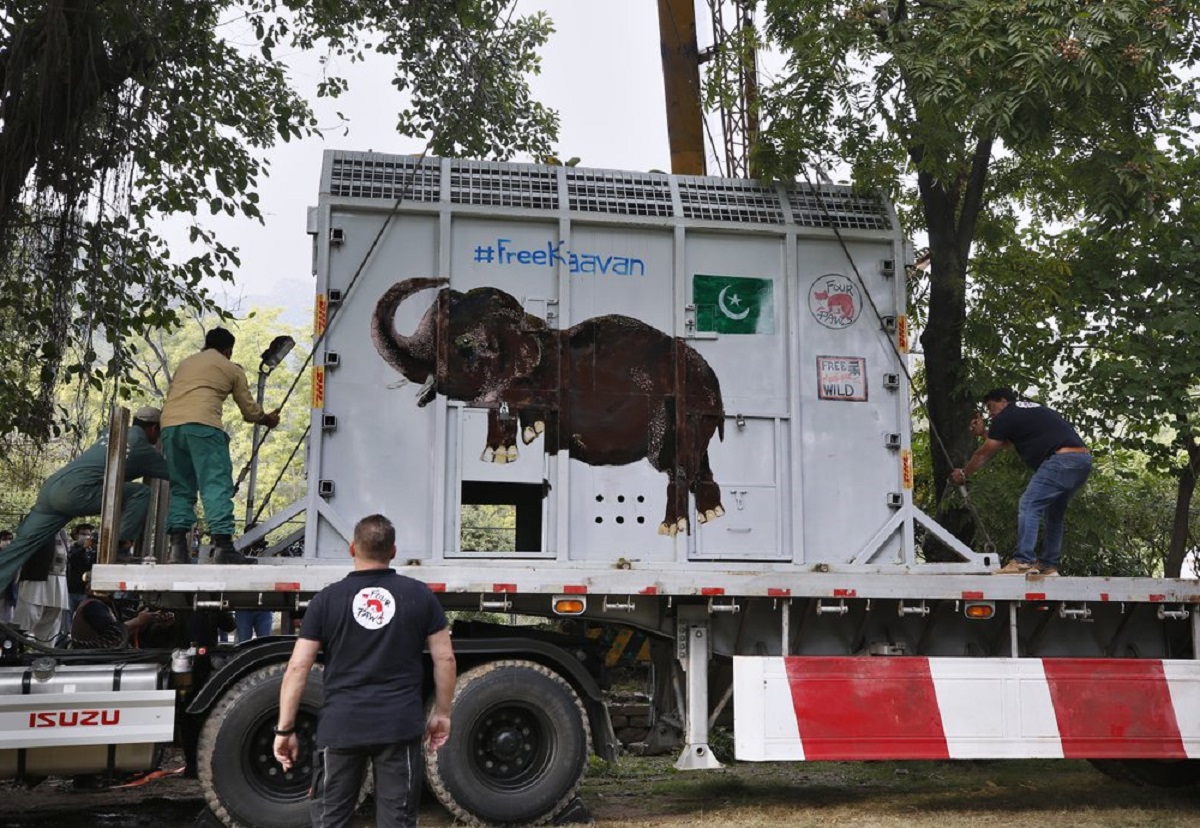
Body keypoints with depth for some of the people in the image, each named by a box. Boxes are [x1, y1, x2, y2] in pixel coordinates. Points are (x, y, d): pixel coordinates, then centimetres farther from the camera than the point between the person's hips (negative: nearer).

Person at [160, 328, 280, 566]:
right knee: (216, 485, -6)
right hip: (202, 424, -5)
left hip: (169, 425, 5)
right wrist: (268, 419, 41)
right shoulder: (232, 369, 18)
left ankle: (178, 547, 0)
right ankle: (223, 547, -16)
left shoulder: (186, 363, 30)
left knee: (181, 487, 11)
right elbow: (250, 411, 22)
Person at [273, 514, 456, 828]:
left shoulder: (327, 599, 1)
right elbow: (445, 658, 4)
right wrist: (441, 713, 14)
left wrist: (285, 729, 4)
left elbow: (297, 668, -2)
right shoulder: (420, 595, 3)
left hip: (340, 726, 0)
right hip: (400, 726, 0)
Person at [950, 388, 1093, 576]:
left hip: (1061, 458, -9)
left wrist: (963, 474, 25)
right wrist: (983, 433, 45)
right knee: (1055, 513, 18)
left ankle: (1024, 561, -18)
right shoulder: (1032, 409, 30)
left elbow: (984, 453, 13)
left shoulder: (1006, 417, 4)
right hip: (1084, 458, 9)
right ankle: (1049, 566, 19)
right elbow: (1006, 443, 43)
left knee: (1029, 506, -10)